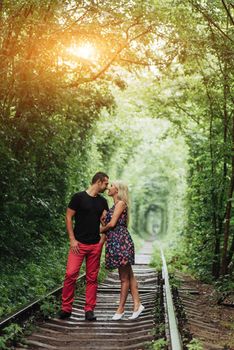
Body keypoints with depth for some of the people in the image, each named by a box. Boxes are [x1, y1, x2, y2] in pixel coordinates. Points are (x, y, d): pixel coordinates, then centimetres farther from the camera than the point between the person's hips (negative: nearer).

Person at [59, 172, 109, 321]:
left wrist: (102, 240, -3)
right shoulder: (79, 197, -3)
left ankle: (89, 310, 12)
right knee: (71, 274, -11)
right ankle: (66, 308, 2)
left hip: (95, 245, 5)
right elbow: (69, 217, -3)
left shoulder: (103, 202, 12)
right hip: (78, 243, -4)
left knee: (92, 278, 5)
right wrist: (72, 240, -8)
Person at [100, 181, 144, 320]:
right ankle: (137, 304, 10)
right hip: (115, 242, 9)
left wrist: (100, 230, 1)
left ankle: (121, 308, 4)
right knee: (128, 276, 8)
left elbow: (112, 223, -13)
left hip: (121, 241, -9)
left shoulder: (121, 203, -7)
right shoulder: (115, 205, 20)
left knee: (124, 278, -1)